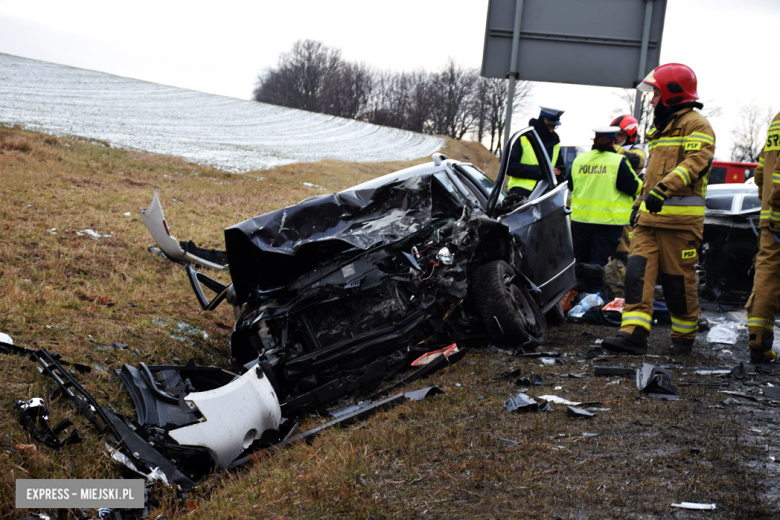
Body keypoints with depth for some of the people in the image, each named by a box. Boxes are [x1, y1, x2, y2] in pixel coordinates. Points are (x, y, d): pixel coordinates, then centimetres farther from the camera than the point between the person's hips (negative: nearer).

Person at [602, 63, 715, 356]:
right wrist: (639, 203, 25)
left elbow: (695, 162, -20)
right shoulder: (660, 128, 25)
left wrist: (663, 189, -31)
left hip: (680, 219, -8)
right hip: (650, 216, 8)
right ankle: (634, 334, -12)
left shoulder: (695, 125, -4)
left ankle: (684, 337, 15)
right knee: (638, 271, -6)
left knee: (679, 280, -1)